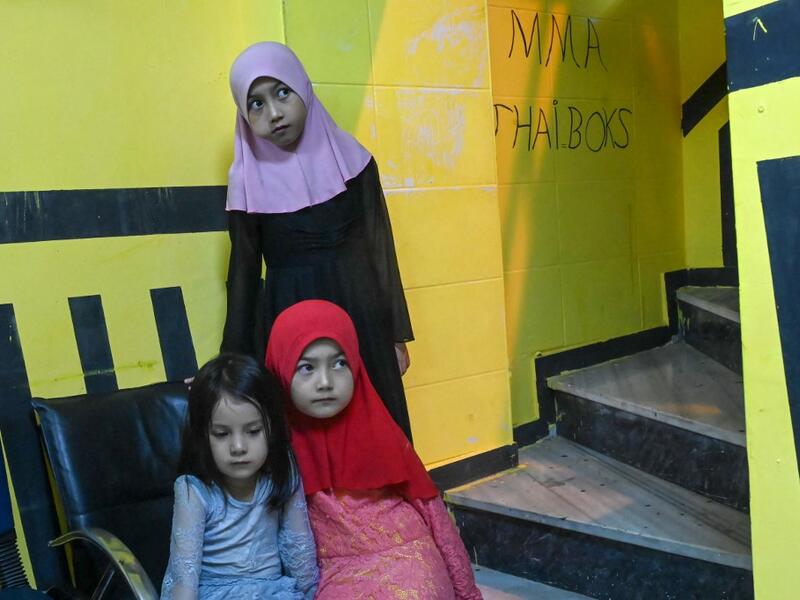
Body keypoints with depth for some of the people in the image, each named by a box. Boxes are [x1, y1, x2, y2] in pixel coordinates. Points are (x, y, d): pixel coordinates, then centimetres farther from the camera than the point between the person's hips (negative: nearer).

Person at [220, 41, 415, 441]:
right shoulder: (247, 179, -3)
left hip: (361, 318, 1)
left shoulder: (352, 160, -2)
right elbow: (244, 272, 5)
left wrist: (397, 336, 4)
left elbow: (380, 249, 3)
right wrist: (236, 359, 6)